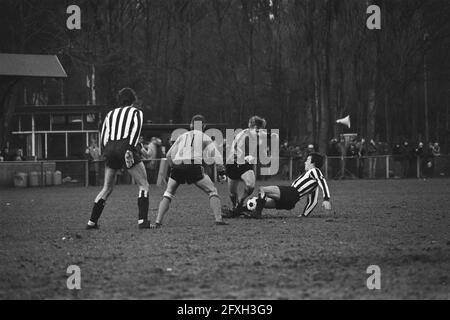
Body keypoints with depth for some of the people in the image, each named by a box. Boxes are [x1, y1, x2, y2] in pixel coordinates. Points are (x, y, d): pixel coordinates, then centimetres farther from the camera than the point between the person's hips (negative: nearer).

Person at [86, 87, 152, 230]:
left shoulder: (110, 114, 25)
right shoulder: (136, 112, 13)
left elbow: (103, 138, 16)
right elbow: (136, 129, -6)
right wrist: (130, 149, -16)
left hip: (110, 149, 5)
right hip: (125, 147, -5)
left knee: (107, 188, 17)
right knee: (143, 185, 2)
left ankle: (92, 222, 16)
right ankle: (142, 220, -11)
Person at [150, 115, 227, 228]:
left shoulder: (182, 137, 25)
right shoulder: (204, 137, 16)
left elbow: (169, 155, 25)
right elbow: (214, 152, 2)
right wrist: (221, 167, 0)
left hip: (178, 166, 3)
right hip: (194, 166, -3)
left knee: (168, 194, 18)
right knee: (212, 192, 10)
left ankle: (158, 221, 8)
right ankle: (218, 219, -3)